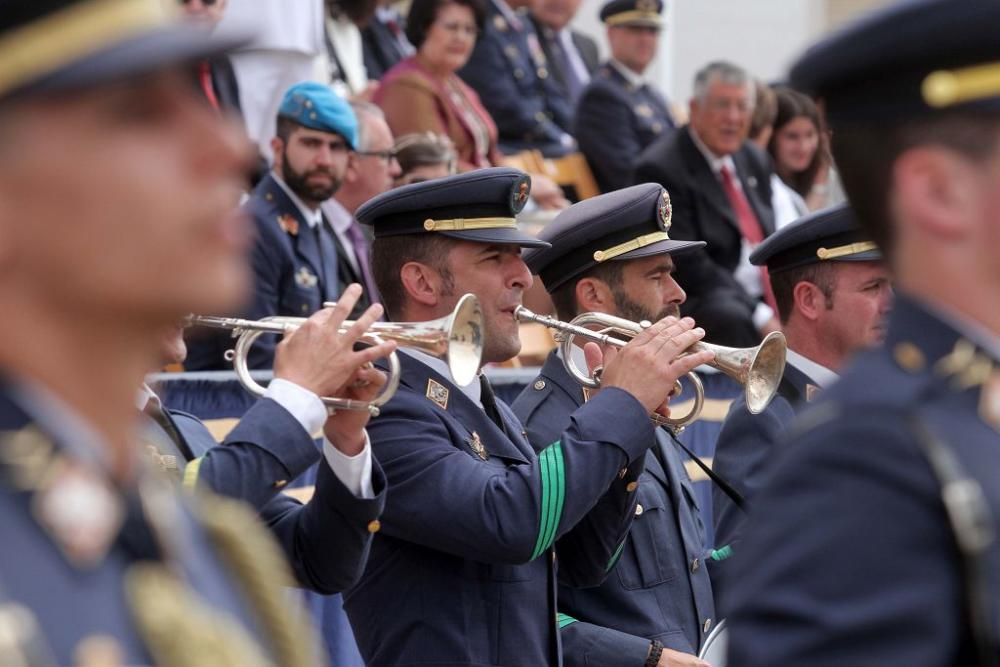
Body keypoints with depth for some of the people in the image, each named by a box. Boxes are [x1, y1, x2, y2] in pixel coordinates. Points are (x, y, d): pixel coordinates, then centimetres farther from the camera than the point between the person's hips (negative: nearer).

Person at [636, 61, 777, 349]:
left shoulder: (754, 160, 15)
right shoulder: (662, 168, -10)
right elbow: (687, 263, -15)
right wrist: (761, 316, -21)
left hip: (765, 296, 8)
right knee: (733, 319, -38)